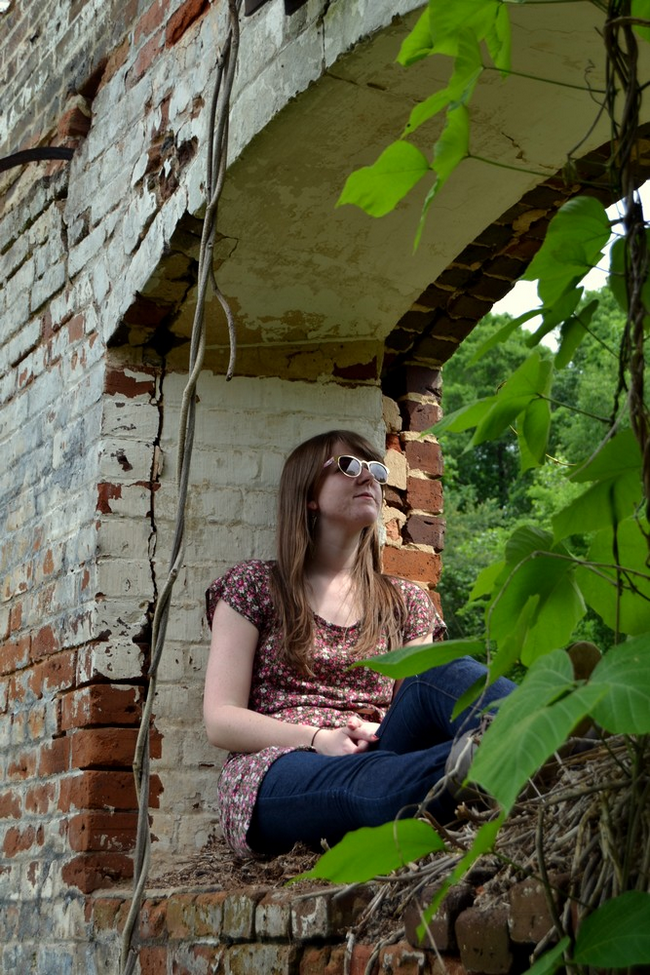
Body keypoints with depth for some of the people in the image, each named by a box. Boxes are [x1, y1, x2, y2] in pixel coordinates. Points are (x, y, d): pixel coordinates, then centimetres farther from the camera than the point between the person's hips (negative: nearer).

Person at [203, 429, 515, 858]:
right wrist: (319, 738, -12)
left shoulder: (407, 602, 24)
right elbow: (220, 720, 5)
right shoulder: (256, 586, 15)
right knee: (380, 781, -40)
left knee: (439, 673, -31)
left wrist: (376, 733, -14)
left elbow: (418, 706, 11)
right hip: (274, 771, -2)